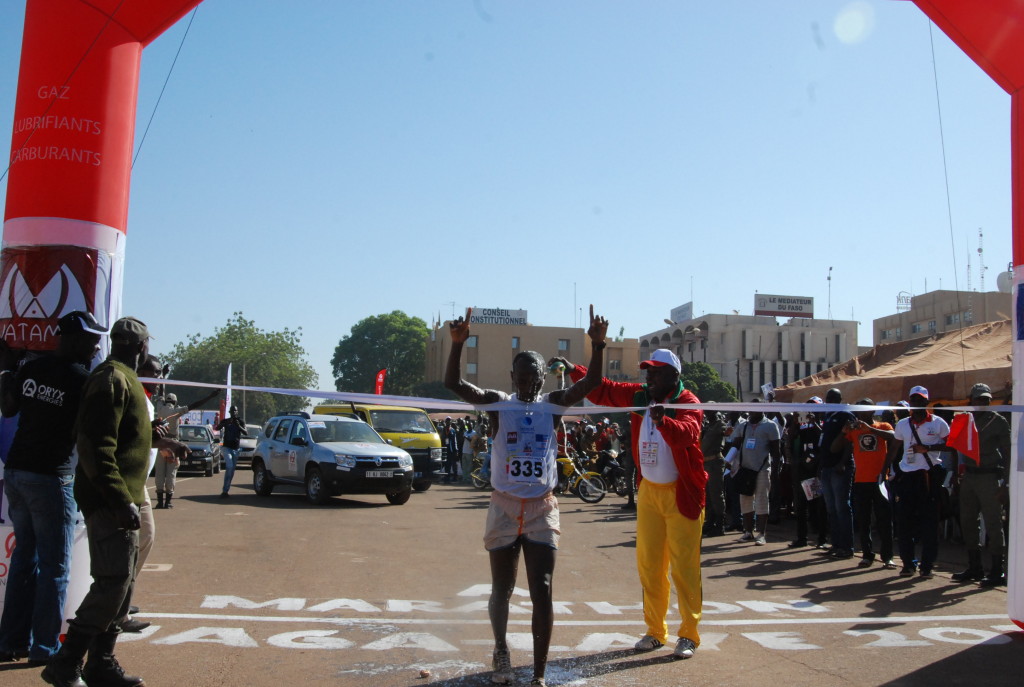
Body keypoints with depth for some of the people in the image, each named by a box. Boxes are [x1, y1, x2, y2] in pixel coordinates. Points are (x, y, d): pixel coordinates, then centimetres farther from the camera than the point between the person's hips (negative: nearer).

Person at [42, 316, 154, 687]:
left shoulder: (124, 379, 19)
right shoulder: (111, 379, -13)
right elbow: (97, 448, -22)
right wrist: (121, 500, -25)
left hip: (121, 500, 11)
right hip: (110, 502, -11)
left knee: (121, 585, 13)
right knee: (112, 583, -11)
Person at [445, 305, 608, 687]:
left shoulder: (554, 404, 2)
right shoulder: (498, 403, -2)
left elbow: (591, 383, -10)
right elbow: (454, 383, -14)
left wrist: (598, 344, -26)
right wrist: (457, 343, -29)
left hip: (542, 509, 0)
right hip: (504, 507, 0)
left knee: (542, 592, -4)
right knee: (502, 589, 13)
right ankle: (501, 648, 41)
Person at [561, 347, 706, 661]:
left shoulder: (688, 403, -12)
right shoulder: (638, 396, 4)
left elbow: (686, 433, -31)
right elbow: (602, 390, 7)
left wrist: (662, 420, -49)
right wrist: (574, 370, -4)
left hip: (681, 493, -6)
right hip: (648, 490, 6)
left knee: (684, 565, -3)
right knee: (648, 564, 9)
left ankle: (688, 634, 8)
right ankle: (655, 631, 20)